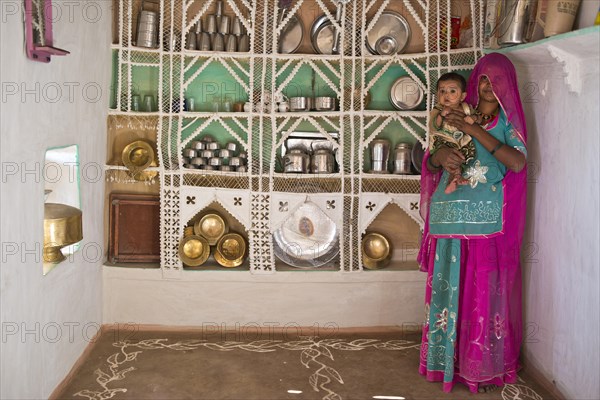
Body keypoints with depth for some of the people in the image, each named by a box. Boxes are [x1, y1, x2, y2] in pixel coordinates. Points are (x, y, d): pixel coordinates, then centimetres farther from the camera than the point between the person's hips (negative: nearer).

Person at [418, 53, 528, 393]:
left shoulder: (508, 120, 5)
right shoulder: (455, 118, 11)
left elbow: (517, 162, -13)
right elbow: (429, 165, 11)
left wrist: (474, 130, -16)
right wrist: (439, 156, -13)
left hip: (490, 224, -2)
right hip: (451, 221, 2)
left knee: (487, 294, 2)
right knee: (450, 291, 8)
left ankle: (486, 365, 17)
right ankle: (449, 359, 22)